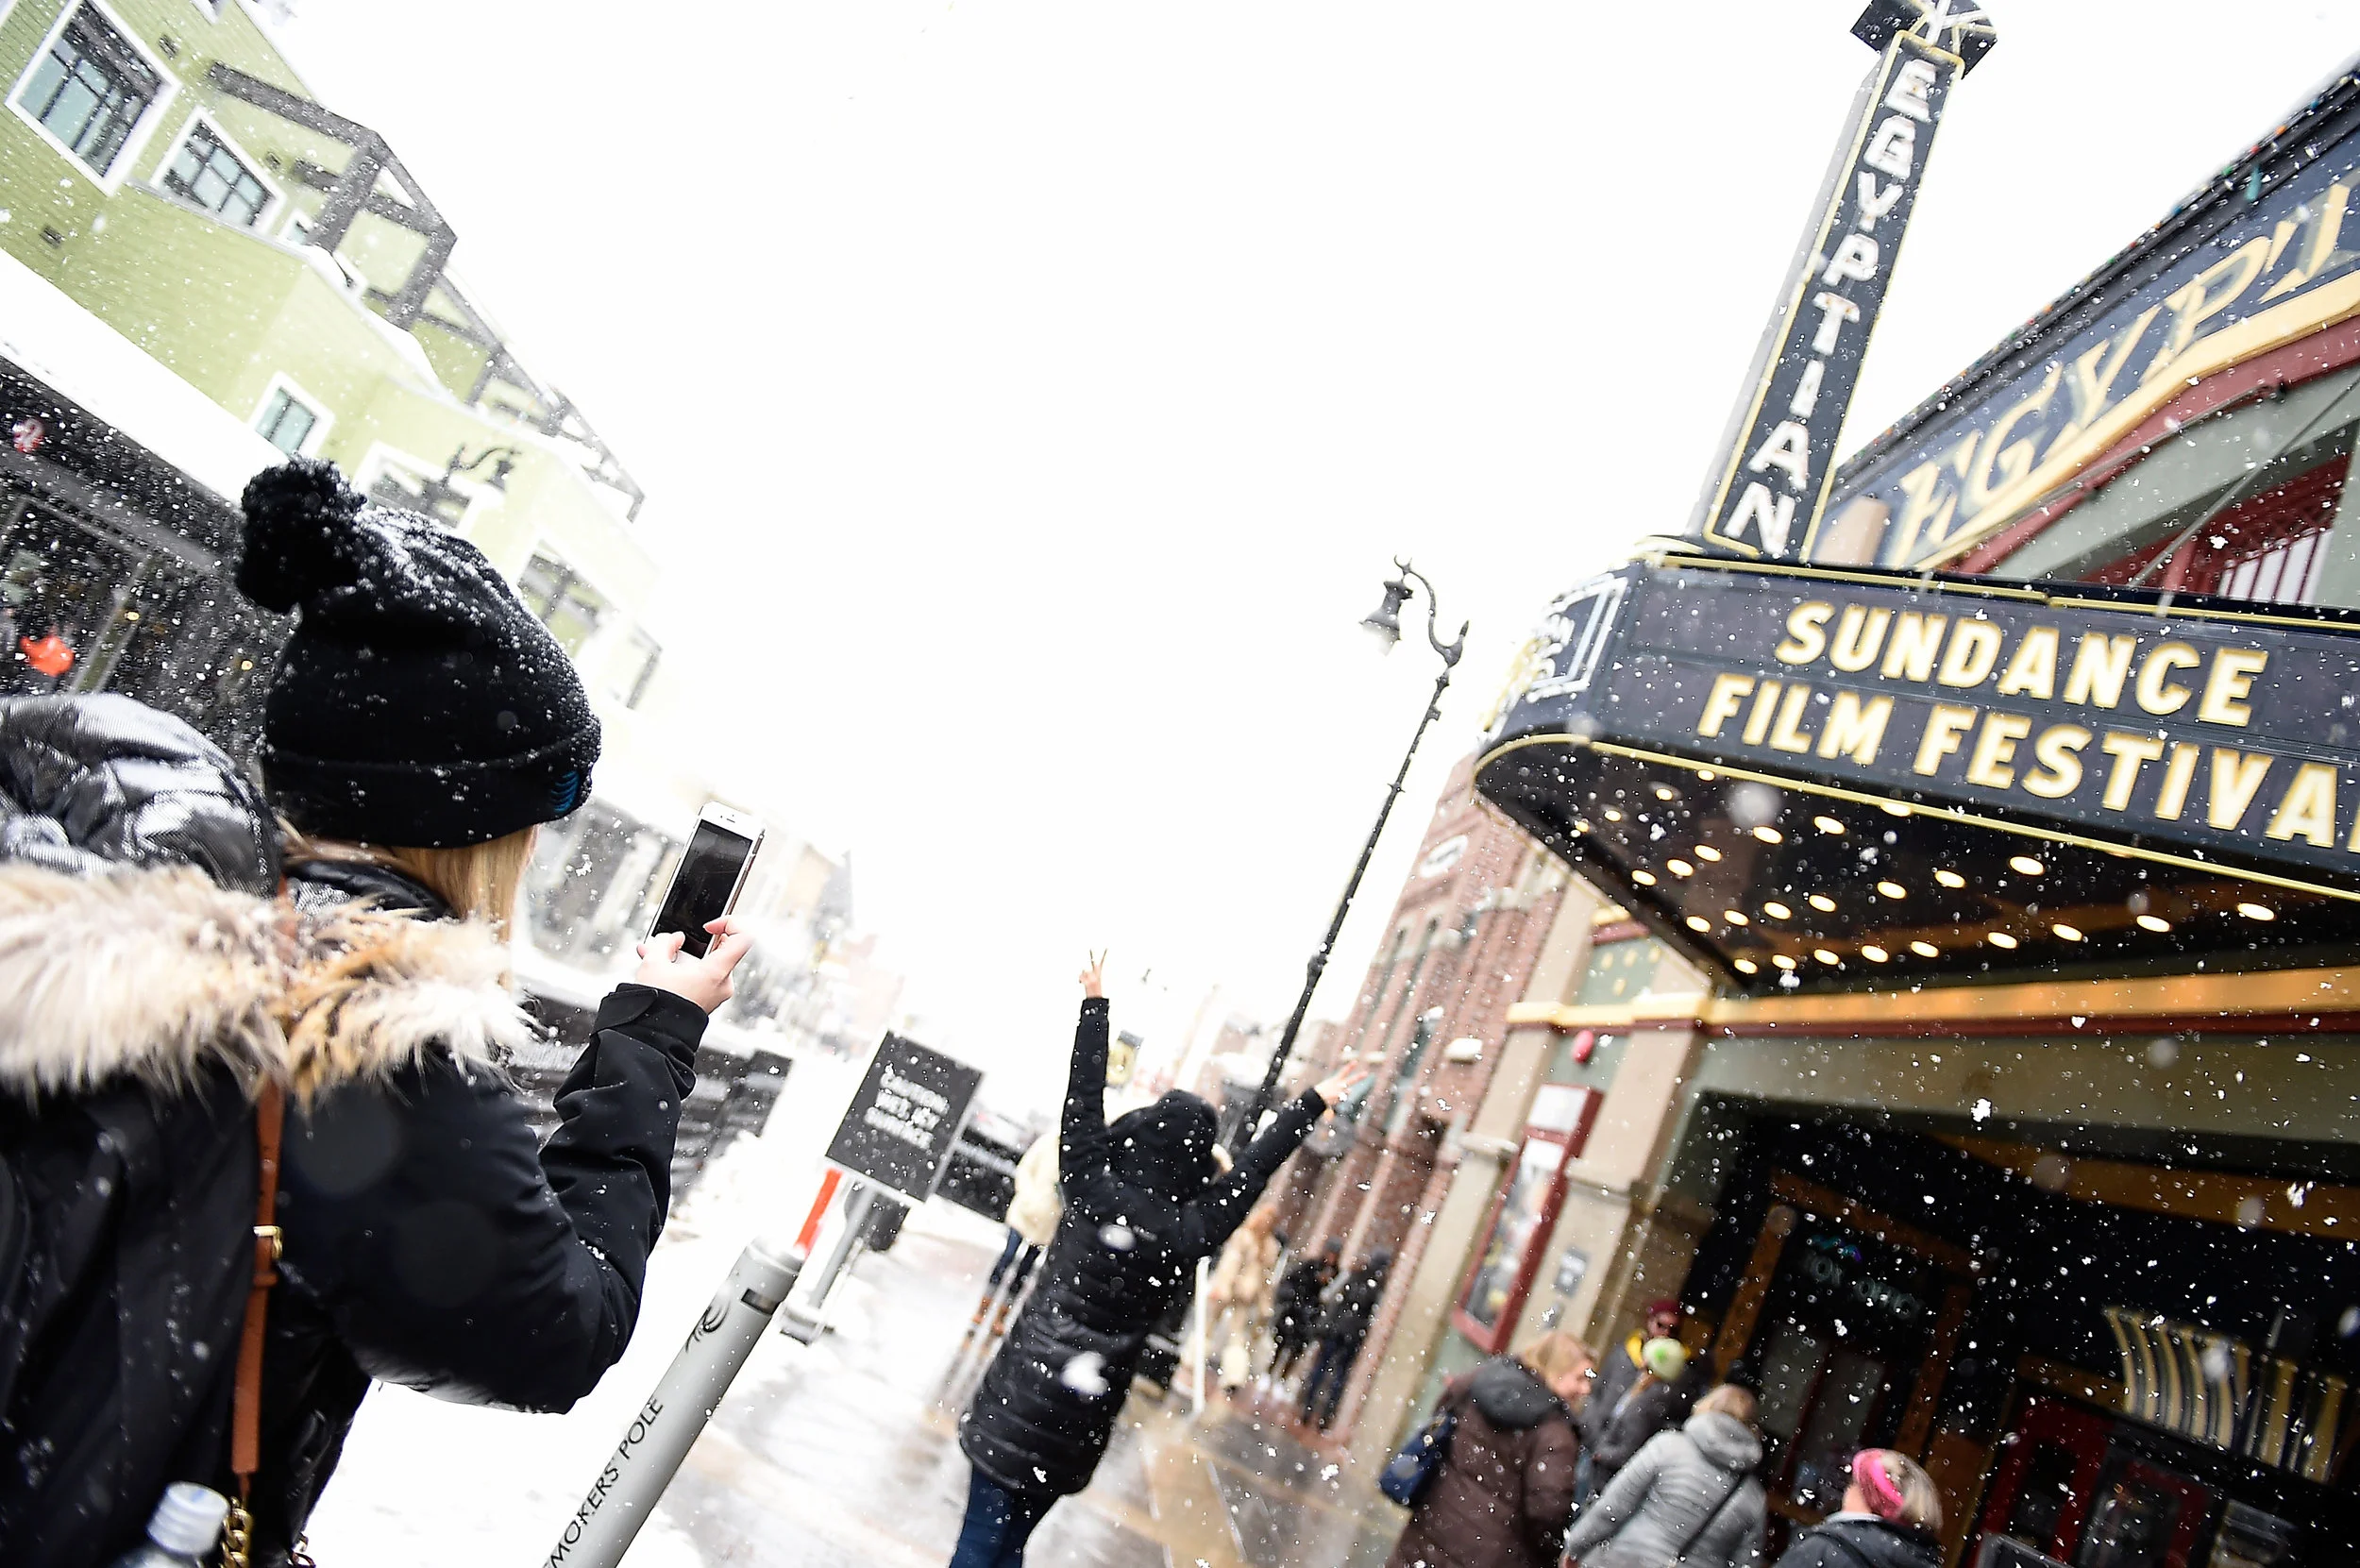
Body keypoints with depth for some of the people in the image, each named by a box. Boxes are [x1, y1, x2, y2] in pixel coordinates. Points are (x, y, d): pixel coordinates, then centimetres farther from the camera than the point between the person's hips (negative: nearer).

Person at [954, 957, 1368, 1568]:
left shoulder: (1090, 1189, -10)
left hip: (1021, 1394, -2)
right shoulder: (1189, 1233, -6)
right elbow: (1253, 1170, 4)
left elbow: (1083, 1100, -2)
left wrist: (1095, 1003, 8)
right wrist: (1313, 1103, 16)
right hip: (1082, 1420, 2)